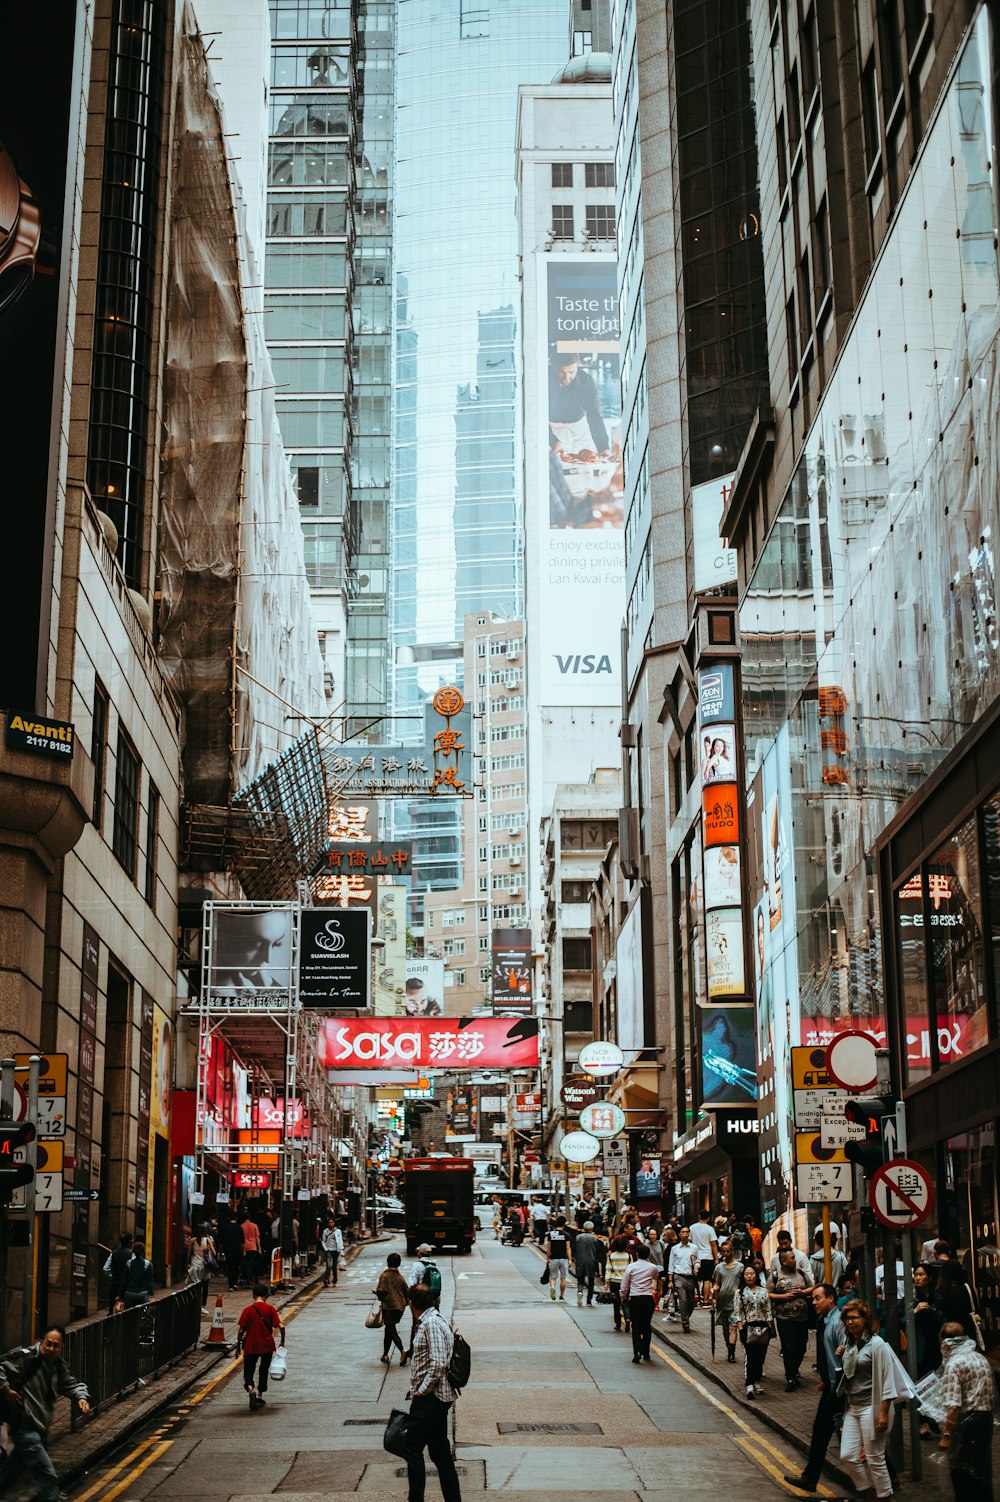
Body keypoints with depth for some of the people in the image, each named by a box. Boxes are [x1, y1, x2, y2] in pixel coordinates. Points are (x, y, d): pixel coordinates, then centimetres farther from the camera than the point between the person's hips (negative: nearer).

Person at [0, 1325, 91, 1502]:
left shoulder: (59, 1366, 8)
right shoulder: (26, 1357, -17)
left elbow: (73, 1384, 15)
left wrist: (82, 1397, -4)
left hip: (39, 1427, 9)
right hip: (24, 1426, -9)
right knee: (47, 1477, -10)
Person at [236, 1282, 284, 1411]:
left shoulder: (248, 1310, -7)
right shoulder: (270, 1309, -5)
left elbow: (242, 1330, -7)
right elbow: (280, 1326, -11)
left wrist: (238, 1345, 5)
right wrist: (282, 1341, 3)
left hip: (251, 1347, -2)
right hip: (267, 1347, 2)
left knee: (248, 1372, 6)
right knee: (263, 1371, 20)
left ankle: (250, 1389, -23)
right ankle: (260, 1396, 24)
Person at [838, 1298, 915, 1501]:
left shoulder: (876, 1344, -11)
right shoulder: (849, 1343, 11)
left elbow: (887, 1379, -14)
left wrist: (884, 1413, -18)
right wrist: (841, 1359, 2)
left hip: (871, 1407, -7)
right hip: (852, 1408, 7)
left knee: (875, 1459, -1)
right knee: (847, 1456, 4)